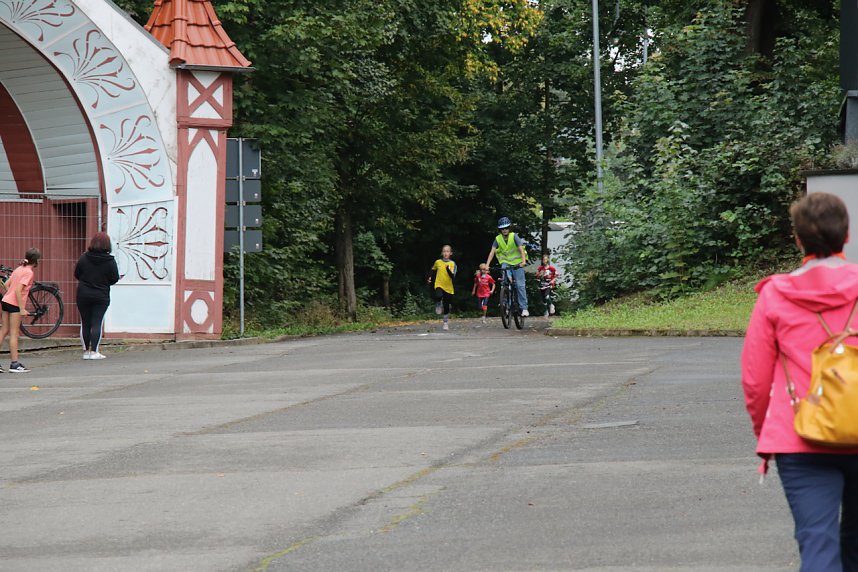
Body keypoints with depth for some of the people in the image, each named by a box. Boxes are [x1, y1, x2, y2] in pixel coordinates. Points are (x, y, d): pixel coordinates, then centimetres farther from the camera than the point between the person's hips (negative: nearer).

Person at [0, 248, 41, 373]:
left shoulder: (19, 269, 13)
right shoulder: (29, 272, -12)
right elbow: (18, 290, -20)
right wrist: (22, 309, -20)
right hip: (15, 304, -8)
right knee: (14, 333, -3)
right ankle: (14, 364, -1)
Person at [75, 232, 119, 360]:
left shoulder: (83, 258, -5)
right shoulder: (110, 261, -9)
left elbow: (76, 274, 3)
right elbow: (115, 279, -5)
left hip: (83, 295, 1)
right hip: (101, 296, -1)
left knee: (85, 323, 10)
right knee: (97, 323, 1)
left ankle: (86, 350, 12)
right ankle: (94, 351, -3)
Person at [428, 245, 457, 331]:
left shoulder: (452, 264, -4)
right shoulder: (437, 262, 2)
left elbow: (453, 276, -16)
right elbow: (434, 271, 24)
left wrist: (448, 269, -31)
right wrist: (431, 279, 22)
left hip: (448, 287, 0)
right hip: (439, 285, 0)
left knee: (446, 306, 5)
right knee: (439, 296, -33)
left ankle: (445, 322, 22)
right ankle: (438, 305, 1)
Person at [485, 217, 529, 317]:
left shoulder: (514, 236, -12)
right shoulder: (498, 239, -4)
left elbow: (521, 249, -20)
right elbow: (492, 252, -9)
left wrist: (523, 261, -36)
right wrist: (487, 265, -20)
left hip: (517, 263, -2)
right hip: (506, 262, 2)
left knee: (520, 285, -8)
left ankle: (524, 308, -6)